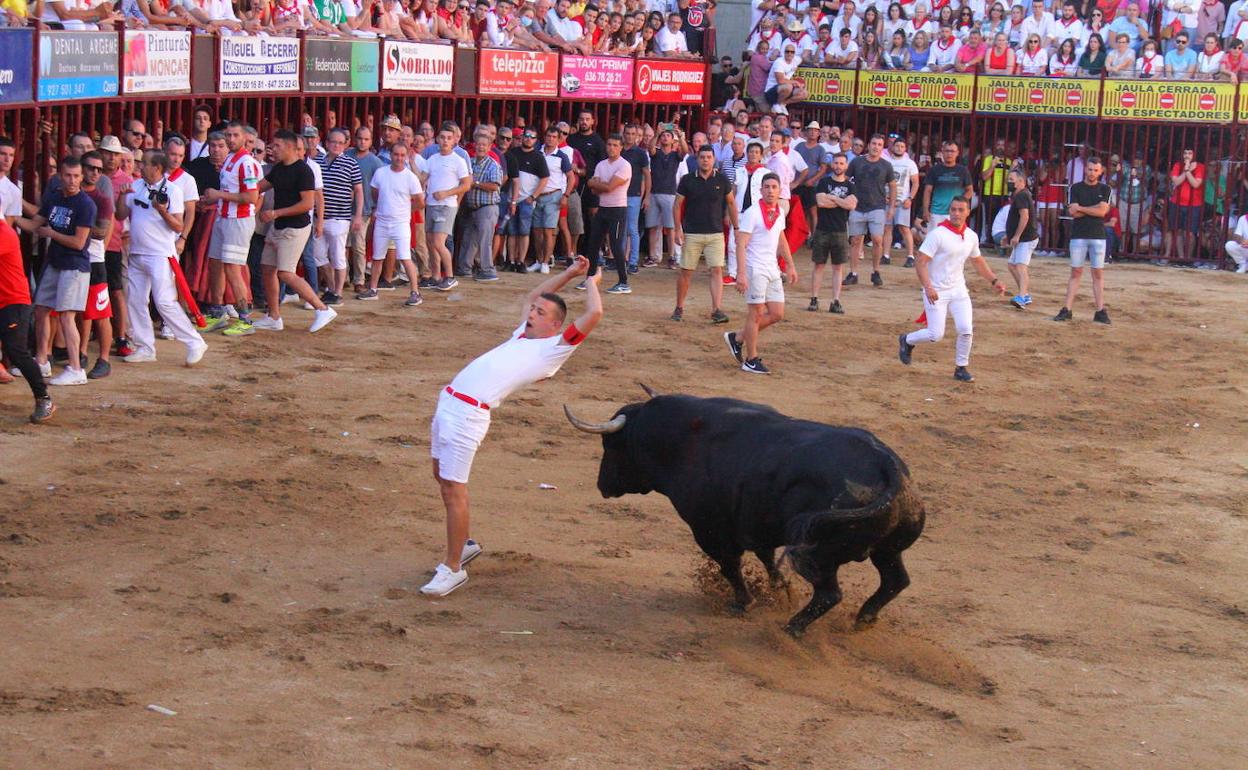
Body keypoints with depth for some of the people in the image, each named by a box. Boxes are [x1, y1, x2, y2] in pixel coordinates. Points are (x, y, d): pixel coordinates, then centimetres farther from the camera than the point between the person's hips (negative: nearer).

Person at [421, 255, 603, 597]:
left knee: (454, 488, -9)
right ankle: (464, 544, 31)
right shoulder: (523, 335, 22)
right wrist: (569, 273, 34)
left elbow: (593, 314, -7)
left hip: (469, 414, -9)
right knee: (441, 476, 16)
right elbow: (532, 296, 39)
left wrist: (591, 282, 11)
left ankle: (453, 569, -3)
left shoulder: (555, 348, 0)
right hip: (448, 401, 9)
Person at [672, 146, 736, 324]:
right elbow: (677, 205, 4)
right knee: (686, 272, 4)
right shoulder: (687, 180, -1)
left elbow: (731, 204, 12)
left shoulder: (721, 180, 1)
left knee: (717, 270, -9)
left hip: (716, 234, 0)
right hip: (691, 234, 0)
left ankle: (716, 310, -11)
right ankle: (679, 308, 19)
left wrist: (736, 228, 10)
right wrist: (678, 229, -4)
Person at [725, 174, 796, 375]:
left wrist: (790, 265, 23)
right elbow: (741, 244, -17)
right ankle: (751, 360, 7)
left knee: (777, 314, 7)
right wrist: (741, 273, -24)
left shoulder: (779, 212, 11)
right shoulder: (752, 213, -13)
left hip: (773, 270, 8)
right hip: (755, 270, -8)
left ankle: (737, 339, 22)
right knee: (756, 313, -3)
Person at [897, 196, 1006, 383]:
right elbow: (920, 262, -19)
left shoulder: (971, 236, 4)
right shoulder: (938, 234, -16)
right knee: (936, 335, -7)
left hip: (958, 290, 5)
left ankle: (961, 368, 11)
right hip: (936, 292, -5)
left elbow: (978, 261, 21)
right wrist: (928, 287, -30)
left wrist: (994, 281, 12)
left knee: (965, 330, -8)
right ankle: (907, 341, 23)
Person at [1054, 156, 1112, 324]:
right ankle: (1066, 310, -1)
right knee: (1075, 273, 0)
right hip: (1078, 236, 0)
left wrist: (1081, 208, -6)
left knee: (1098, 274, 1)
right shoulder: (1076, 188, 4)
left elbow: (1102, 211, -8)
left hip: (1098, 236, 0)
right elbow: (1073, 212, -7)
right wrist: (1094, 209, -8)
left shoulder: (1105, 189, 6)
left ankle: (1100, 311, 1)